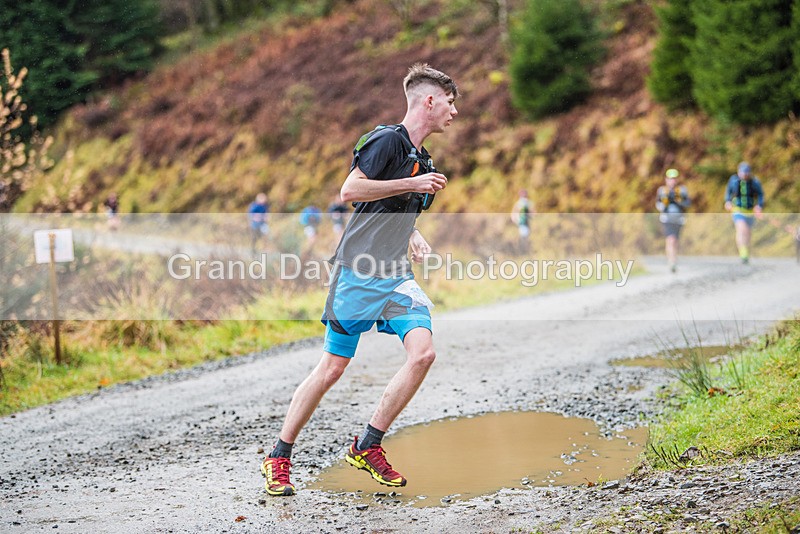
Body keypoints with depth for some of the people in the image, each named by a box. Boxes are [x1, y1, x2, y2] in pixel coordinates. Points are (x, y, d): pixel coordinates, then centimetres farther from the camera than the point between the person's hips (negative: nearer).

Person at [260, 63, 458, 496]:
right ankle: (278, 458, 13)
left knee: (422, 352, -14)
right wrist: (413, 184, -19)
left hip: (396, 275, 7)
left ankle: (366, 448, 0)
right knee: (332, 367, -3)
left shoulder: (423, 160, 18)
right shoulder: (387, 140, -9)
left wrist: (413, 237, 14)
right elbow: (350, 190, -20)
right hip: (357, 271, -7)